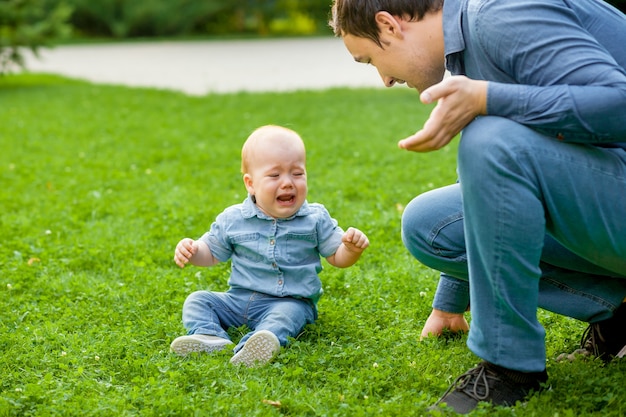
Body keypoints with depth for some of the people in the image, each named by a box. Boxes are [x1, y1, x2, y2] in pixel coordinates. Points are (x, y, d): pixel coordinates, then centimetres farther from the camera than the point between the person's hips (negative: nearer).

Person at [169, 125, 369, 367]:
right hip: (239, 299, 4)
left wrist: (352, 249, -19)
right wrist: (191, 251, -8)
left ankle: (256, 347, -60)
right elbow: (212, 253, 14)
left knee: (287, 314, -35)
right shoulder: (233, 219, 1)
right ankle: (210, 337, -38)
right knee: (197, 301, -10)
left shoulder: (316, 219, -1)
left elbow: (337, 258, 4)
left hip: (291, 302, -3)